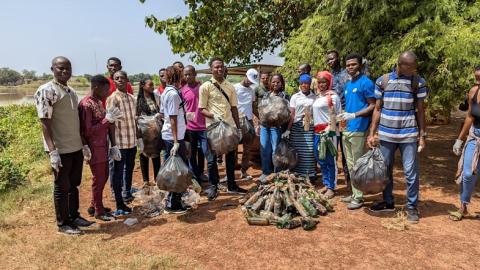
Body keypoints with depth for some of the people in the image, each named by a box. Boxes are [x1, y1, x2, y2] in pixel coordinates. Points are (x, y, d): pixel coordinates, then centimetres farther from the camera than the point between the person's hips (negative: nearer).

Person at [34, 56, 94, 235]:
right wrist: (53, 151, -23)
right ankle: (62, 224, 18)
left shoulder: (72, 92, 12)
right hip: (60, 150, -7)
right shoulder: (46, 91, -13)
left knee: (74, 184, 17)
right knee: (62, 187, 4)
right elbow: (45, 123, -18)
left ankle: (74, 216, 31)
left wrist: (84, 144, 17)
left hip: (76, 148, 8)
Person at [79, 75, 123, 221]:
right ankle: (99, 211, 18)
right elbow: (87, 131, -22)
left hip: (103, 147, 9)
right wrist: (107, 120, -24)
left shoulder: (98, 102, 10)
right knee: (98, 179, 3)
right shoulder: (86, 105, -19)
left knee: (104, 176, 18)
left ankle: (94, 206, 33)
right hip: (95, 149, -9)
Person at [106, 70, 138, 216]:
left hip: (132, 142, 6)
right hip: (119, 142, -6)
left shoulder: (132, 98, 9)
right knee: (118, 172, 2)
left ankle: (126, 192, 38)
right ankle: (119, 205, 9)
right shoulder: (112, 98, -10)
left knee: (129, 169, 19)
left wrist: (139, 138, 16)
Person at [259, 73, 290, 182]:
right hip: (264, 125, 5)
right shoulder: (266, 94, 14)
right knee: (264, 149, 8)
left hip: (277, 126, -5)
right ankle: (266, 172, 21)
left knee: (275, 150, 0)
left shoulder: (284, 95, -2)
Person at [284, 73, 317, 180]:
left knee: (310, 152, -5)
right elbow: (292, 114, 3)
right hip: (297, 127, 0)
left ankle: (311, 175, 5)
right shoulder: (295, 97, 6)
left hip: (310, 128, 0)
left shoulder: (315, 97, 7)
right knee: (298, 152, -1)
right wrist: (288, 129, -4)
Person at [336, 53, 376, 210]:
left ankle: (358, 197, 7)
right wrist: (344, 115, 9)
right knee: (350, 165, 13)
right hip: (347, 129, 8)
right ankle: (354, 193, 24)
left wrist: (353, 115, -20)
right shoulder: (348, 84, 16)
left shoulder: (366, 83, -8)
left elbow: (372, 106, -12)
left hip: (359, 129, -8)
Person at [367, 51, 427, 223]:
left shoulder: (418, 82, 1)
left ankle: (412, 207, 15)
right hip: (386, 134, 2)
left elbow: (420, 110, 5)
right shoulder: (382, 81, 2)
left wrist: (422, 135, 0)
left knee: (411, 172, 1)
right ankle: (388, 202, 28)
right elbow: (377, 109, 6)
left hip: (409, 135, -1)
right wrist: (371, 134, 2)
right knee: (385, 170, 11)